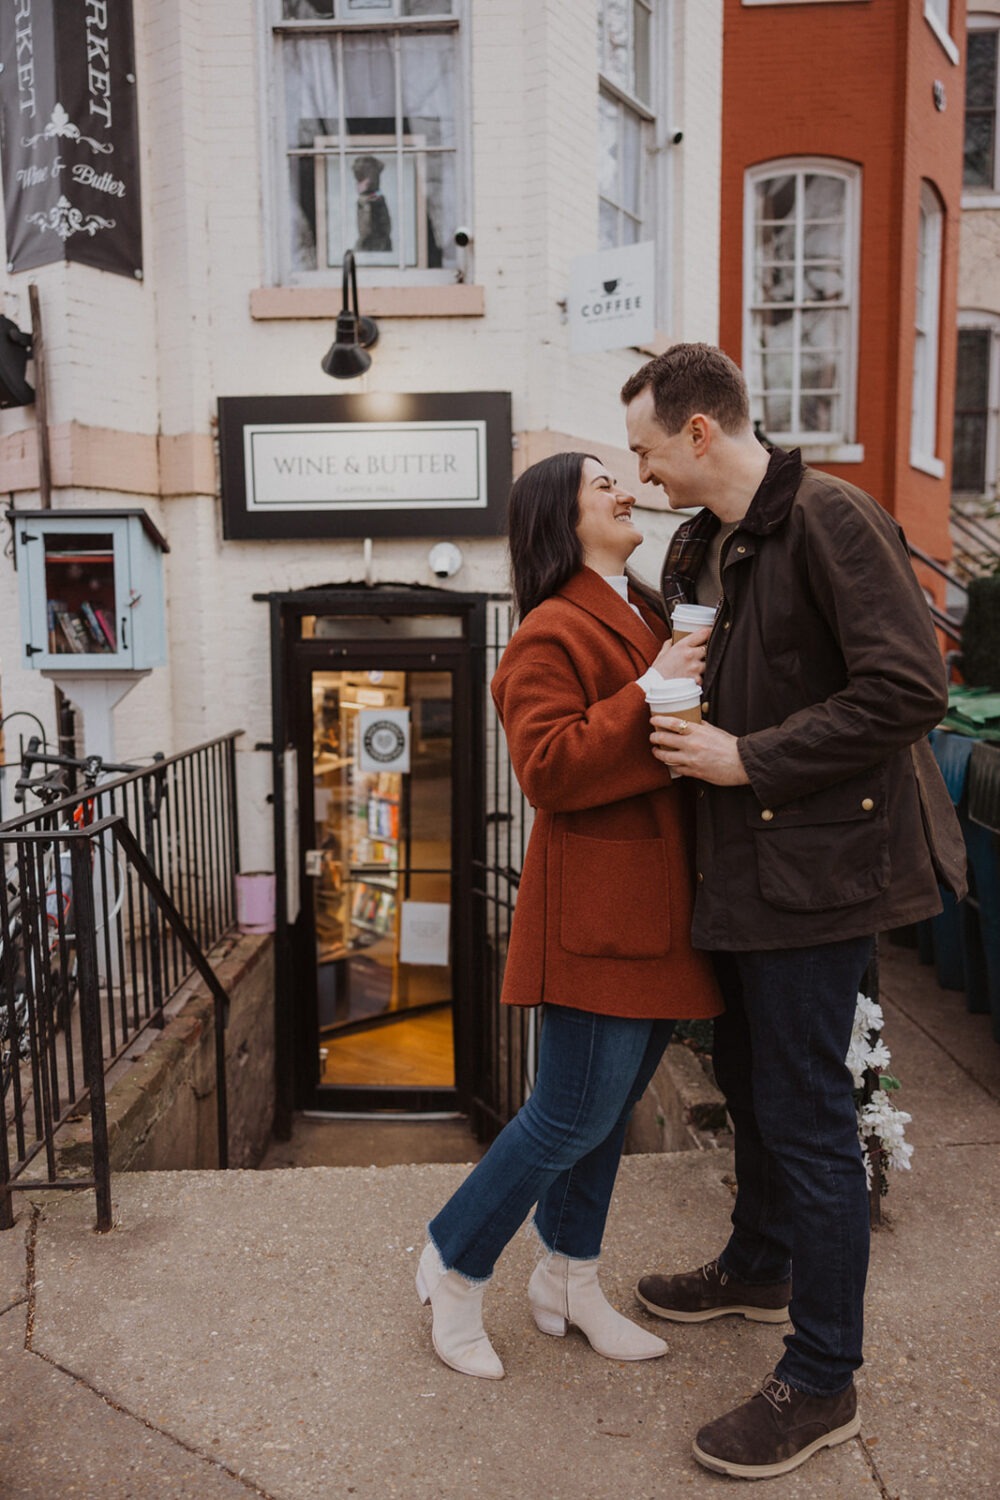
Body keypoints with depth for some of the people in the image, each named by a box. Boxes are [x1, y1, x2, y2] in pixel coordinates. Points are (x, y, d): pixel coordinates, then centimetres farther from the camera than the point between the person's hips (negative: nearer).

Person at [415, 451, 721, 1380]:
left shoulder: (643, 620, 18)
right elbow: (548, 770, -22)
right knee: (574, 1114, -2)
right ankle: (452, 1268, 21)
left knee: (609, 1106, 17)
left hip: (654, 908, 9)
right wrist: (651, 693, -22)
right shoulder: (553, 633, -11)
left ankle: (567, 1279, 34)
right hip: (596, 910, -9)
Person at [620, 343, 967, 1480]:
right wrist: (677, 724, 5)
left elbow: (909, 689, -22)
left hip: (818, 862, -9)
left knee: (804, 1110, 0)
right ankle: (759, 1268, 46)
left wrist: (749, 758, -21)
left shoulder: (829, 521, -16)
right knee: (748, 1076, 23)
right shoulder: (695, 548, 12)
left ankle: (822, 1383, 20)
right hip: (737, 862, 9)